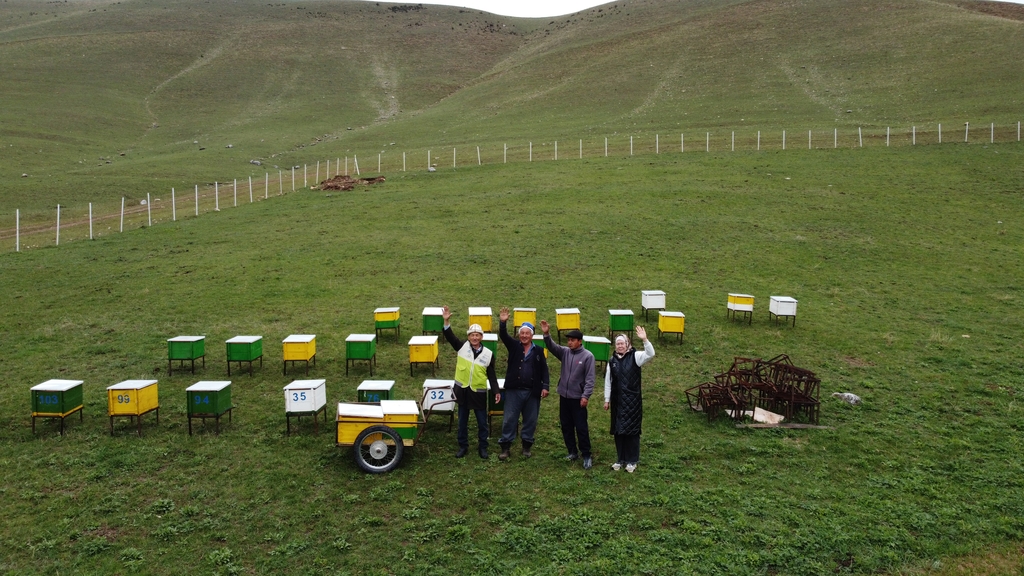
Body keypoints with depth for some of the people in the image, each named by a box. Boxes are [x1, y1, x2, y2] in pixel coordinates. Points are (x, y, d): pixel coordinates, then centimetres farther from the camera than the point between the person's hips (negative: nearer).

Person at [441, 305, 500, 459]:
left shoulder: (488, 354, -3)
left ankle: (483, 447, 25)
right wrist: (447, 321, -26)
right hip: (463, 390, 1)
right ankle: (463, 446, 27)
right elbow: (450, 337, -12)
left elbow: (491, 375, 1)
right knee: (462, 421, 13)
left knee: (482, 422, 9)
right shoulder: (462, 347, -2)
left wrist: (496, 391, -5)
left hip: (479, 392, 0)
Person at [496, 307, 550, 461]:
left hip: (532, 391, 1)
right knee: (509, 419, 2)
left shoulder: (539, 350, 4)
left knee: (530, 420, 10)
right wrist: (503, 322, -31)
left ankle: (527, 446, 24)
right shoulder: (514, 346, 3)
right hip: (514, 390, -1)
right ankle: (505, 447, 9)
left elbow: (544, 369, 5)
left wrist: (545, 386, -4)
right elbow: (503, 336, -13)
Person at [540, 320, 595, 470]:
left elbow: (590, 379, -12)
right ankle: (572, 452, 26)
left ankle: (586, 456, 9)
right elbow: (552, 347, -13)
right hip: (564, 396, 5)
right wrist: (546, 334, -30)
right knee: (566, 426, 13)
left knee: (581, 427, -1)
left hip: (578, 398, -5)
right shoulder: (565, 352, 3)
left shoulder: (587, 356, -10)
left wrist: (586, 396, -17)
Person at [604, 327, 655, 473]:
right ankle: (620, 459, 23)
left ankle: (632, 461, 14)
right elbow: (608, 382, 9)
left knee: (632, 430, 2)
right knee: (618, 431, 10)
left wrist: (645, 340, -36)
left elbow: (650, 354, -23)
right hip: (617, 401, 3)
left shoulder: (635, 357, -5)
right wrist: (607, 399, 9)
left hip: (632, 400, -3)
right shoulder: (612, 361, 5)